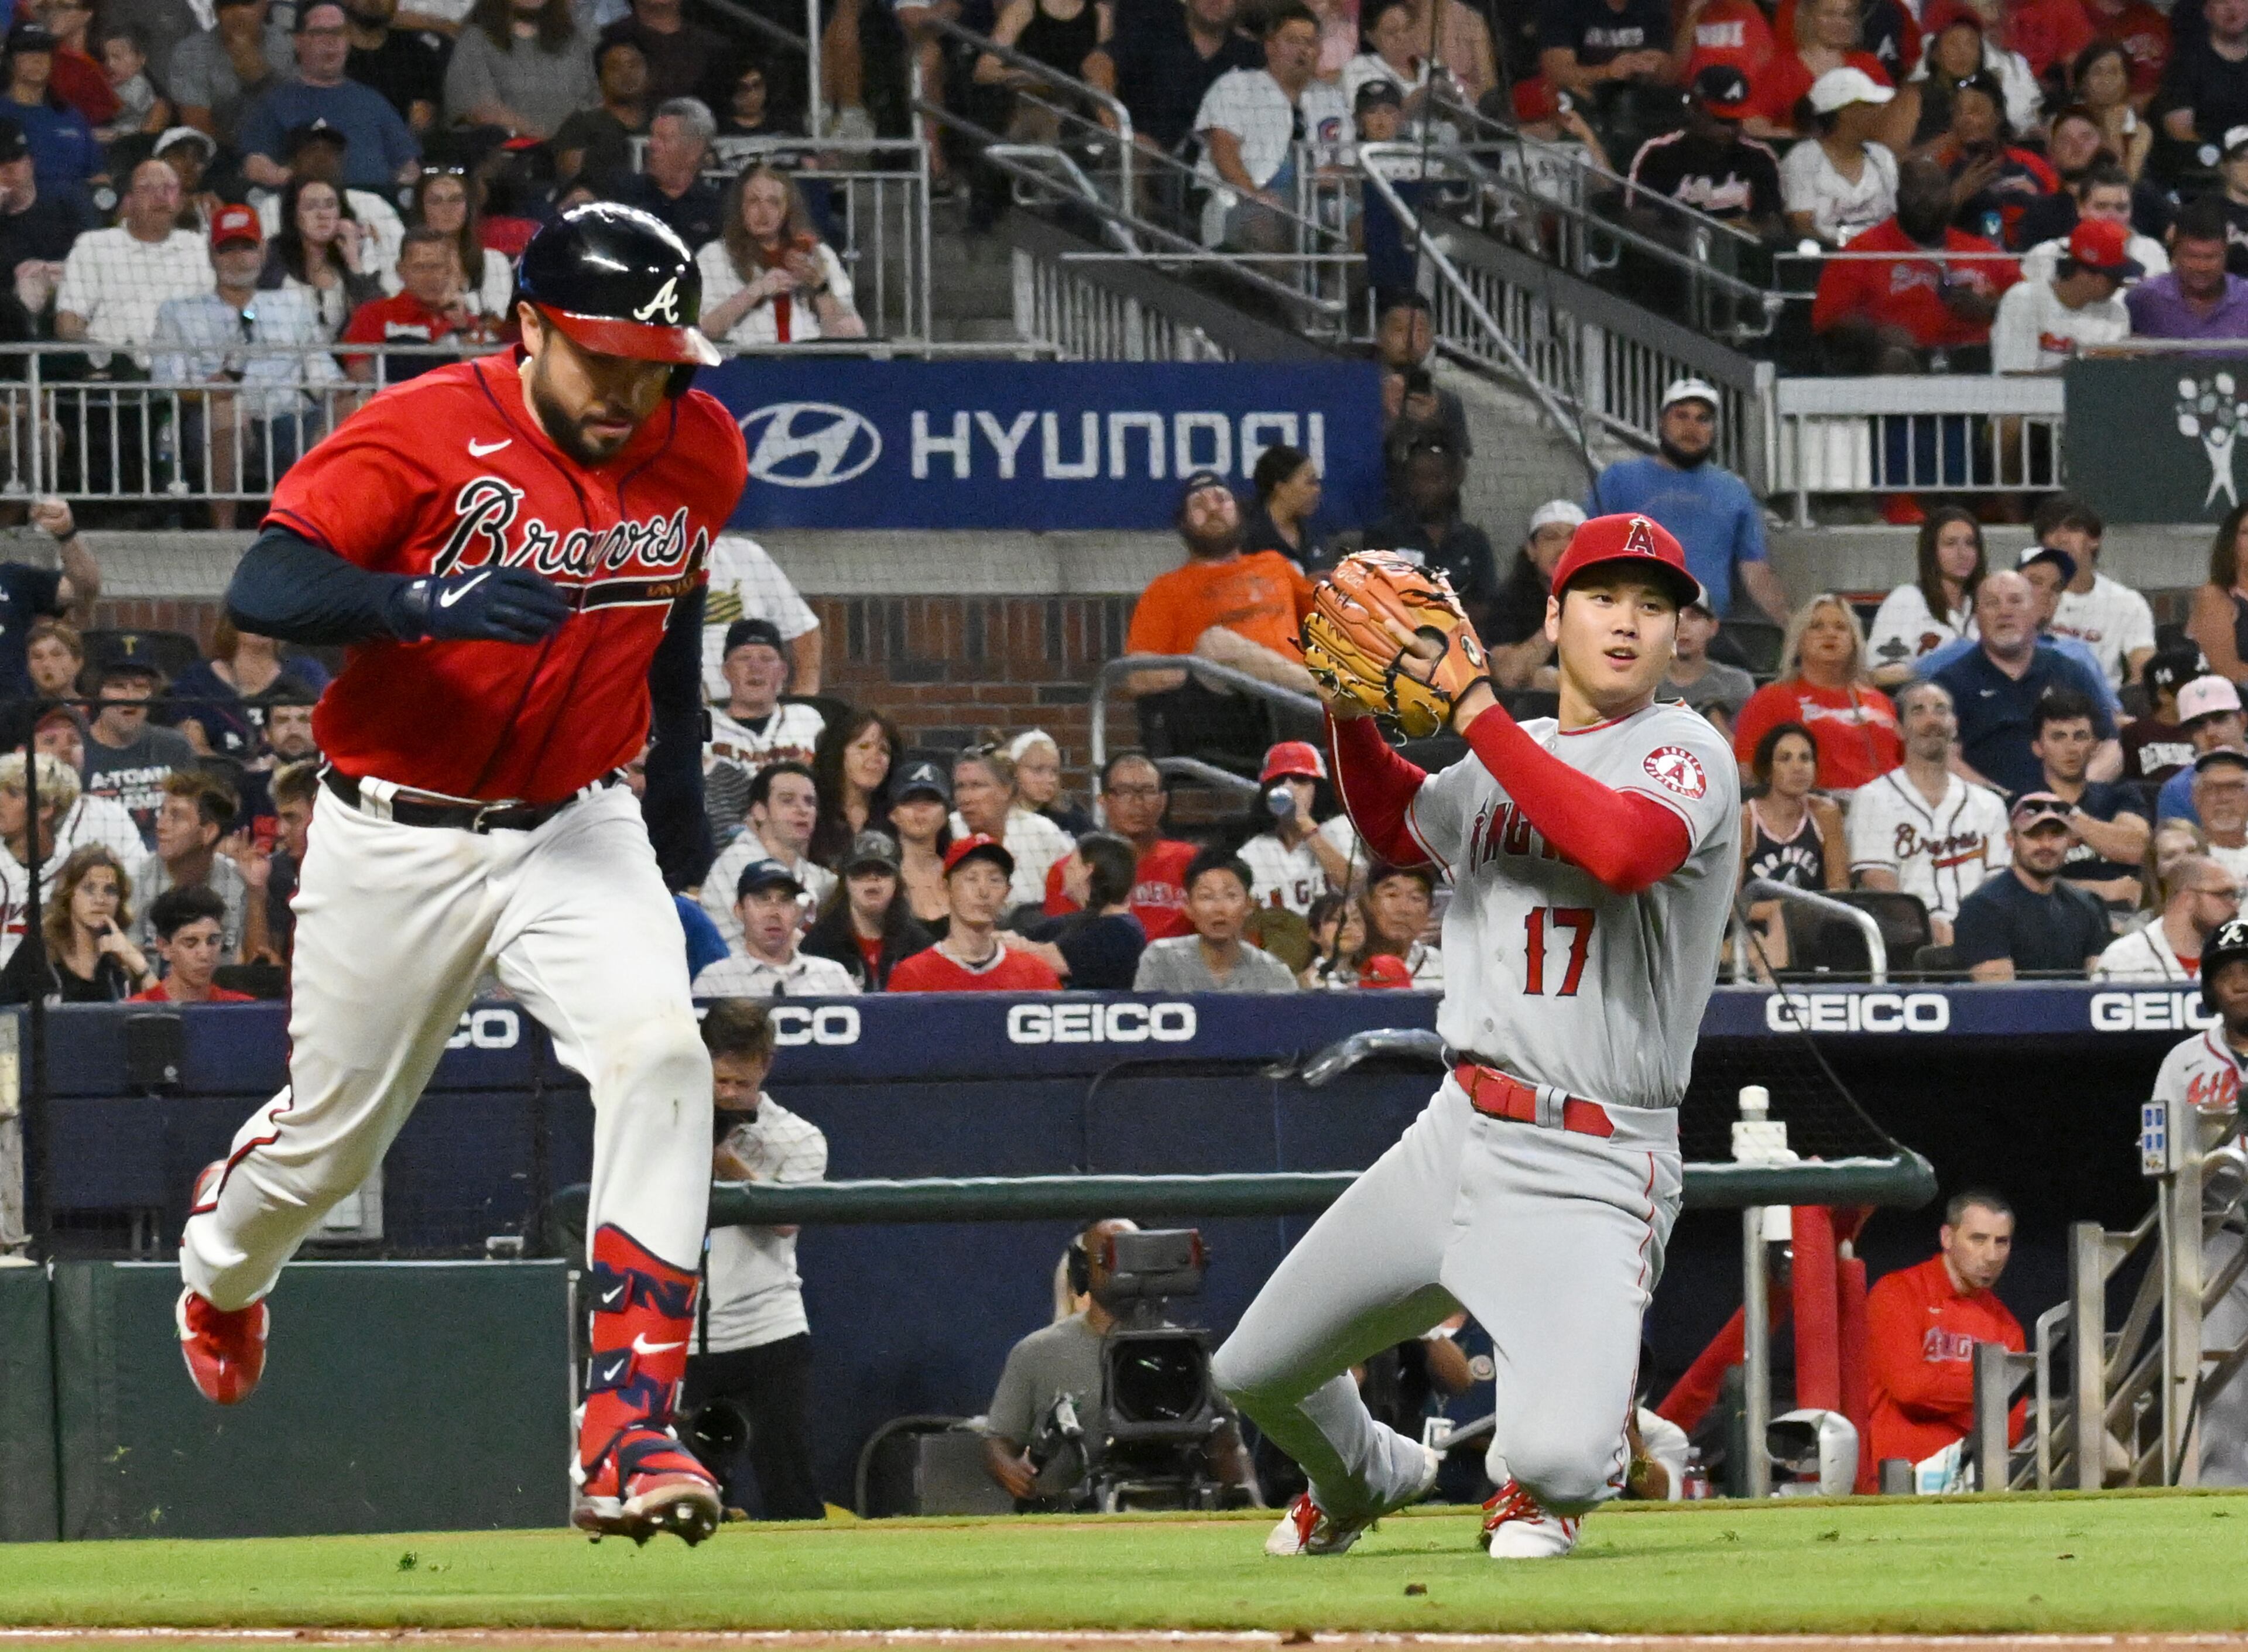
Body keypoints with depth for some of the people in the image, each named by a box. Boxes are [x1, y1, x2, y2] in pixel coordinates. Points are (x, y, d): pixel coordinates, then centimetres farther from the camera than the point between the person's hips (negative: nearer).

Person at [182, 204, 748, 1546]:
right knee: (335, 1136, 12)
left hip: (575, 830, 3)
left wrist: (679, 775, 21)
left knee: (658, 1052, -24)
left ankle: (627, 1432, -27)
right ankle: (224, 1259, 52)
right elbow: (264, 589, -28)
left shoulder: (700, 454, -2)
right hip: (395, 842, -3)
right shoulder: (428, 434, -19)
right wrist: (432, 603, -43)